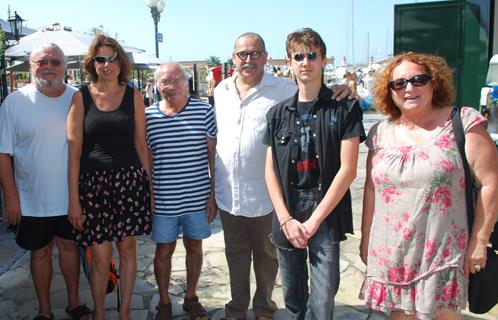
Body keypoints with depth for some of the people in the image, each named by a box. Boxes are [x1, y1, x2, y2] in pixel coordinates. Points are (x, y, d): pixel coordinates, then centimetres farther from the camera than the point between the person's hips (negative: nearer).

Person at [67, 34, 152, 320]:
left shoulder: (133, 96, 4)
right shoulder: (82, 97, -1)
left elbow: (141, 143, 7)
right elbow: (74, 151, -2)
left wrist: (149, 185, 6)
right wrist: (73, 198, -5)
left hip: (130, 180, 2)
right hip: (93, 182, -1)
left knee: (127, 250, 10)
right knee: (100, 257, 4)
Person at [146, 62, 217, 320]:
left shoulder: (204, 111, -3)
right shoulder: (147, 116, -2)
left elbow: (213, 155, 0)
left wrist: (213, 193, -2)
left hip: (197, 197, 0)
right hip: (162, 200, 0)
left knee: (194, 246, 15)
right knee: (164, 250, 12)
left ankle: (191, 297, 35)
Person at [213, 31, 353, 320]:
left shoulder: (284, 90, -10)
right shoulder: (221, 91, 5)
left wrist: (341, 92, -28)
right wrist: (213, 182, 15)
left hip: (264, 196, -4)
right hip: (228, 194, 4)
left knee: (266, 256, 15)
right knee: (236, 254, 20)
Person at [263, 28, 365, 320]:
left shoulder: (345, 108, -2)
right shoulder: (278, 113, 9)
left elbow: (348, 169, -7)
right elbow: (271, 170, 6)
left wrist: (315, 220, -10)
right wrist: (285, 219, -5)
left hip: (326, 215, -3)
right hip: (286, 214, 3)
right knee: (292, 296, 14)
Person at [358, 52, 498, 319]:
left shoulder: (462, 122, -6)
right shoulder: (381, 133, 6)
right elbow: (371, 189, 9)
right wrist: (366, 239, 11)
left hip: (442, 255, -3)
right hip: (391, 256, 4)